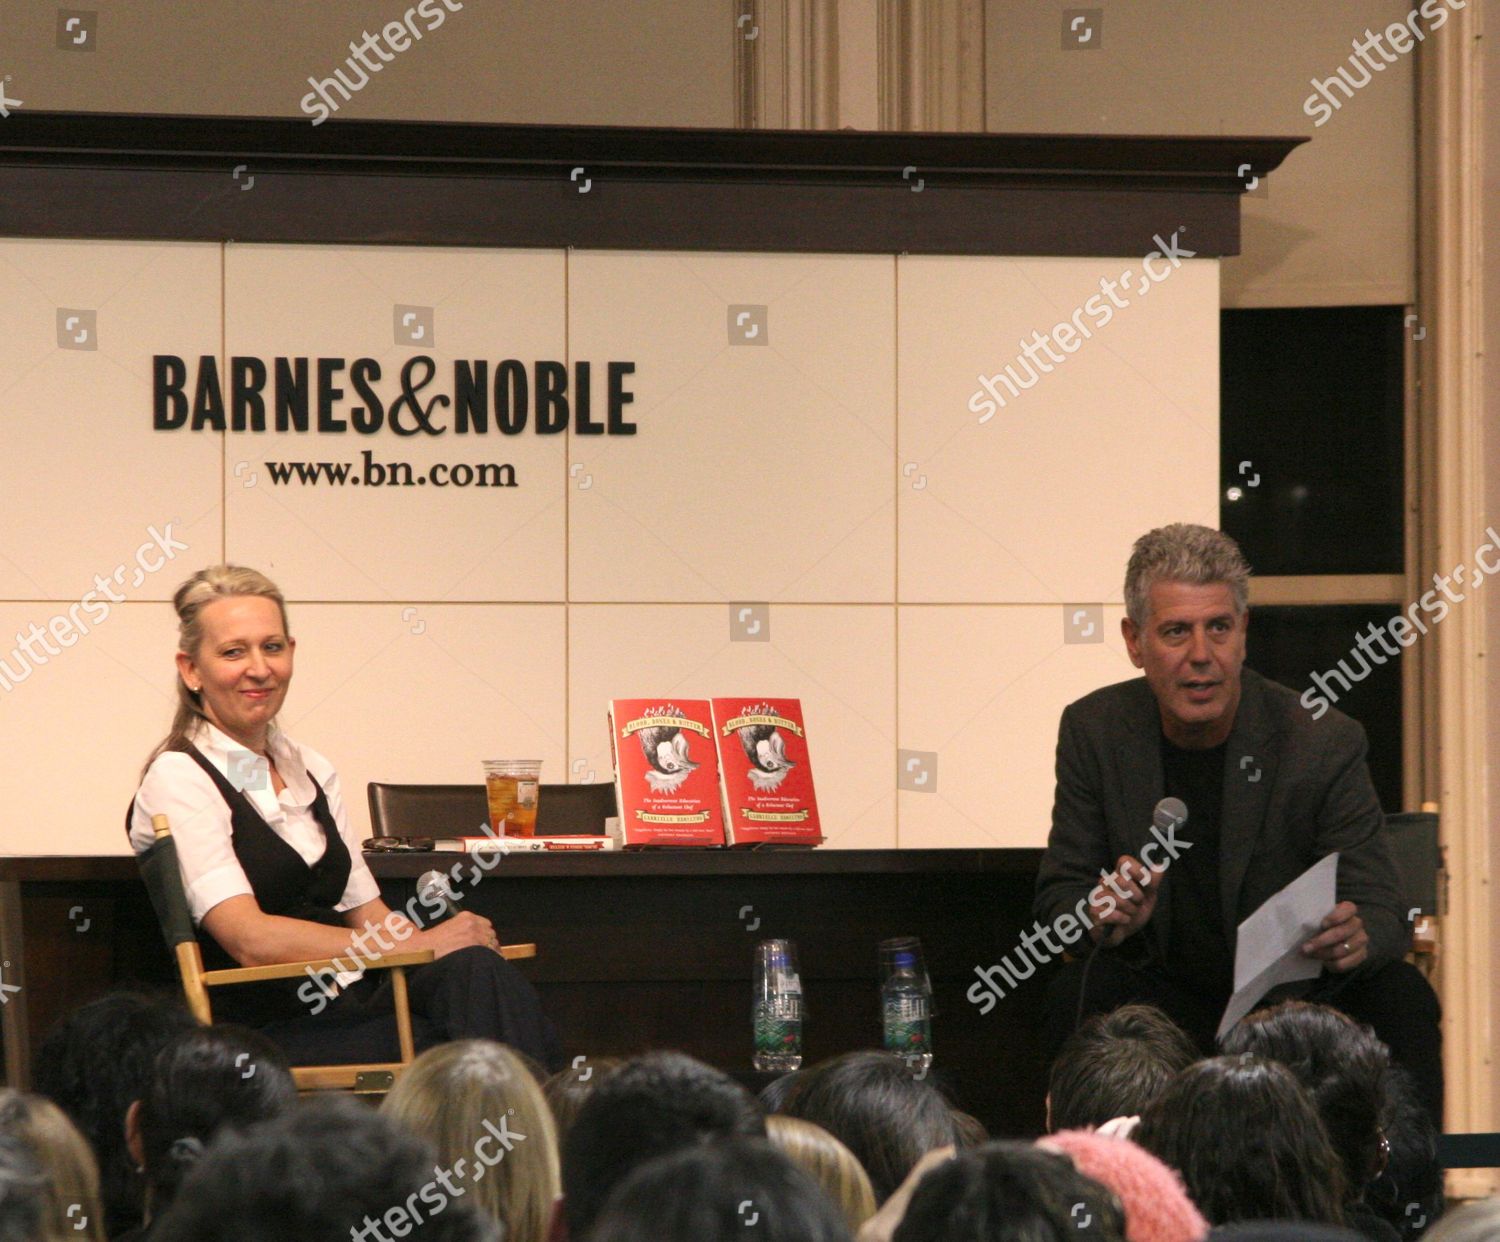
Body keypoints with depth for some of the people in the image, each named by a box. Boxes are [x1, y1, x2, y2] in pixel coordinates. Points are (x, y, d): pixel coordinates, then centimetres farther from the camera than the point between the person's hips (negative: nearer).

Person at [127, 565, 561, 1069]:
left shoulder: (310, 772, 20)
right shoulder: (178, 778, -3)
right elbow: (251, 939, -14)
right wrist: (420, 947, -15)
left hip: (352, 1011, 7)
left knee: (476, 969, -28)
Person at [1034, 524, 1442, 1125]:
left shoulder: (1325, 742, -11)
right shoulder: (1095, 730, -4)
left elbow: (1381, 911, -11)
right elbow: (1058, 894, 0)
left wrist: (1357, 938, -38)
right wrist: (1106, 919, -26)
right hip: (1166, 995, 1)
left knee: (1399, 996, -28)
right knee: (1075, 992, -29)